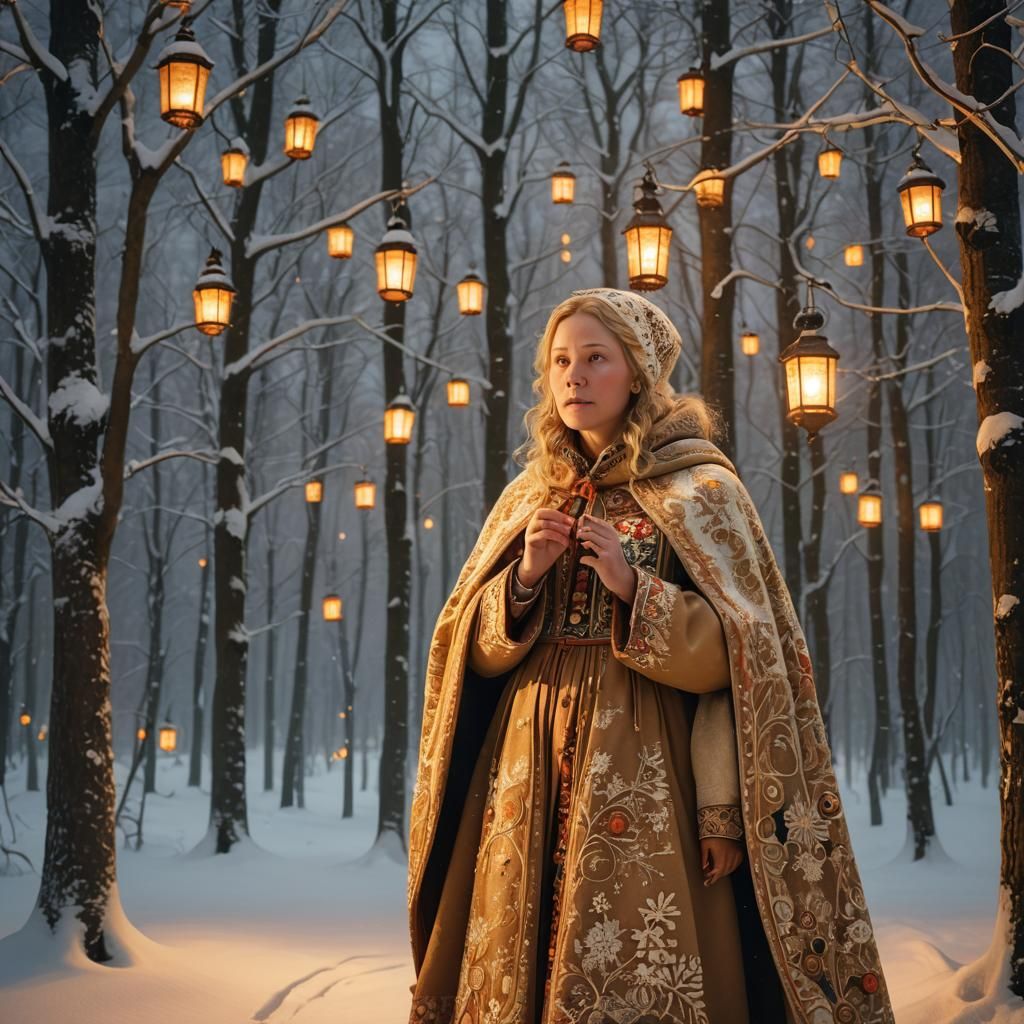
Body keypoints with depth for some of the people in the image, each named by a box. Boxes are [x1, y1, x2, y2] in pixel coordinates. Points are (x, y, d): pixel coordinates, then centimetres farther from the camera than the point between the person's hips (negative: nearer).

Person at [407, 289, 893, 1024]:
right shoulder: (530, 497, 13)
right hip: (531, 782, 5)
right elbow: (477, 648, 11)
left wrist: (635, 590, -19)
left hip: (645, 783, -4)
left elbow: (743, 654, -7)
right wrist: (524, 581, -7)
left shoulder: (698, 489, -1)